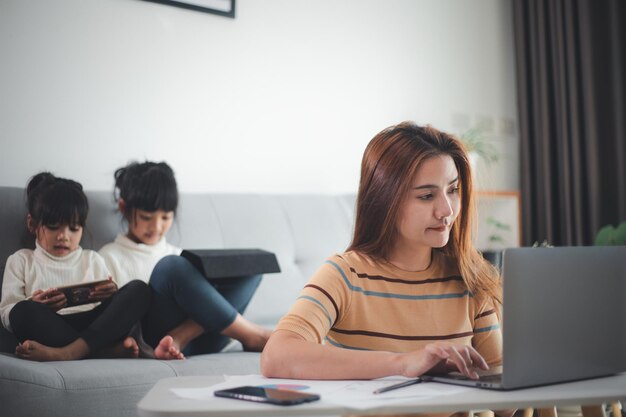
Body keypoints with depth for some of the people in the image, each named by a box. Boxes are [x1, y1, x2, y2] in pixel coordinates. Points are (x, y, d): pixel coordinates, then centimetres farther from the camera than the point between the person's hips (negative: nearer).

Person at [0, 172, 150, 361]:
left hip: (96, 326, 3)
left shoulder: (92, 260, 27)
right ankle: (109, 349, -35)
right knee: (23, 311, -34)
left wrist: (112, 295, -6)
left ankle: (66, 352, -40)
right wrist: (34, 307, -15)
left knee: (138, 290, -22)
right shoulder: (22, 261, 20)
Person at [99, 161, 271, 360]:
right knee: (172, 267, -30)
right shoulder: (110, 256, 10)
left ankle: (180, 337, -26)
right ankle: (252, 336, -24)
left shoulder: (176, 254, 26)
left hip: (198, 339, 5)